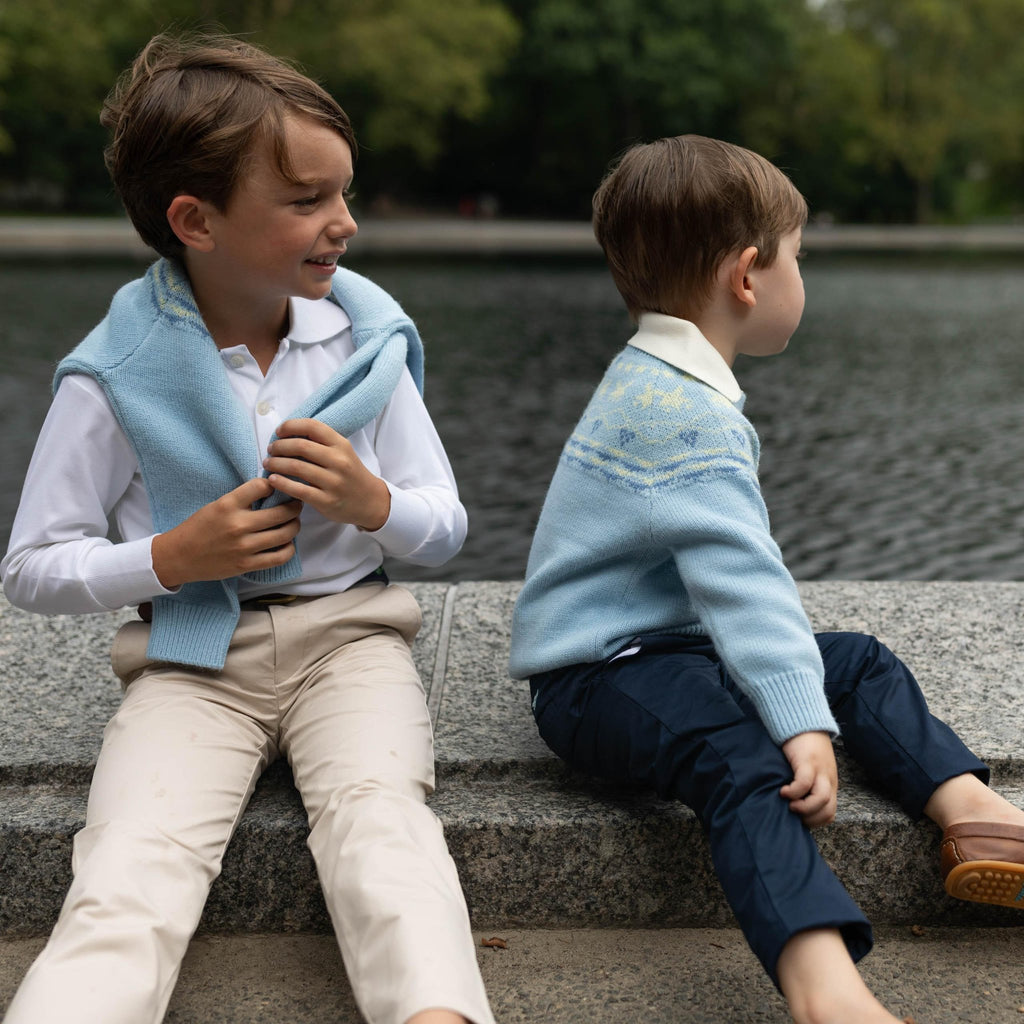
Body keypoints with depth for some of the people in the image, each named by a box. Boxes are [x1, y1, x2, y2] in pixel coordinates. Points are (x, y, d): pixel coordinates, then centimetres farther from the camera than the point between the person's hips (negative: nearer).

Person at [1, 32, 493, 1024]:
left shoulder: (364, 339, 1)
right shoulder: (115, 375, -6)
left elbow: (446, 528, 8)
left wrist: (374, 504, -15)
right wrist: (174, 557, -15)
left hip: (349, 634, 1)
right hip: (192, 656, -1)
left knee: (380, 813, -29)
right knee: (129, 871, -25)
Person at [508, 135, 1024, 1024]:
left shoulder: (654, 383, 15)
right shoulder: (688, 413, -20)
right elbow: (739, 575, -29)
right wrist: (802, 724, -33)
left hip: (669, 640, 11)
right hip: (596, 674, -11)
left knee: (856, 661, 9)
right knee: (742, 754, -36)